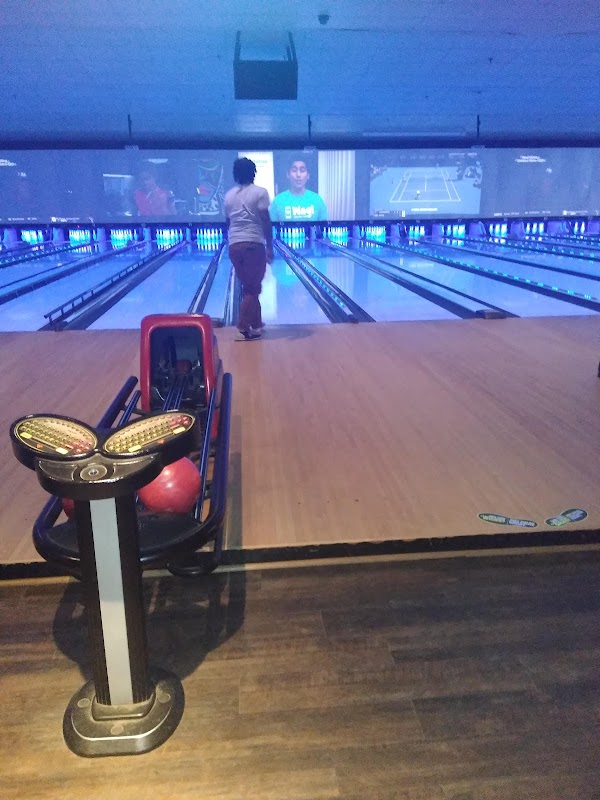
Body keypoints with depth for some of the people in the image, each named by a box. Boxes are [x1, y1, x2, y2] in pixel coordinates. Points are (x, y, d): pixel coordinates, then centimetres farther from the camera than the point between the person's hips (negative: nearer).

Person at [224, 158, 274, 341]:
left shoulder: (229, 195, 11)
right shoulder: (260, 192, -4)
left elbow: (228, 222, 17)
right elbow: (266, 222, -8)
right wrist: (270, 247, -2)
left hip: (234, 246, 5)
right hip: (254, 245, -5)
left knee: (249, 287, 17)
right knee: (252, 289, 0)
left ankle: (256, 323, 27)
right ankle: (243, 329, -5)